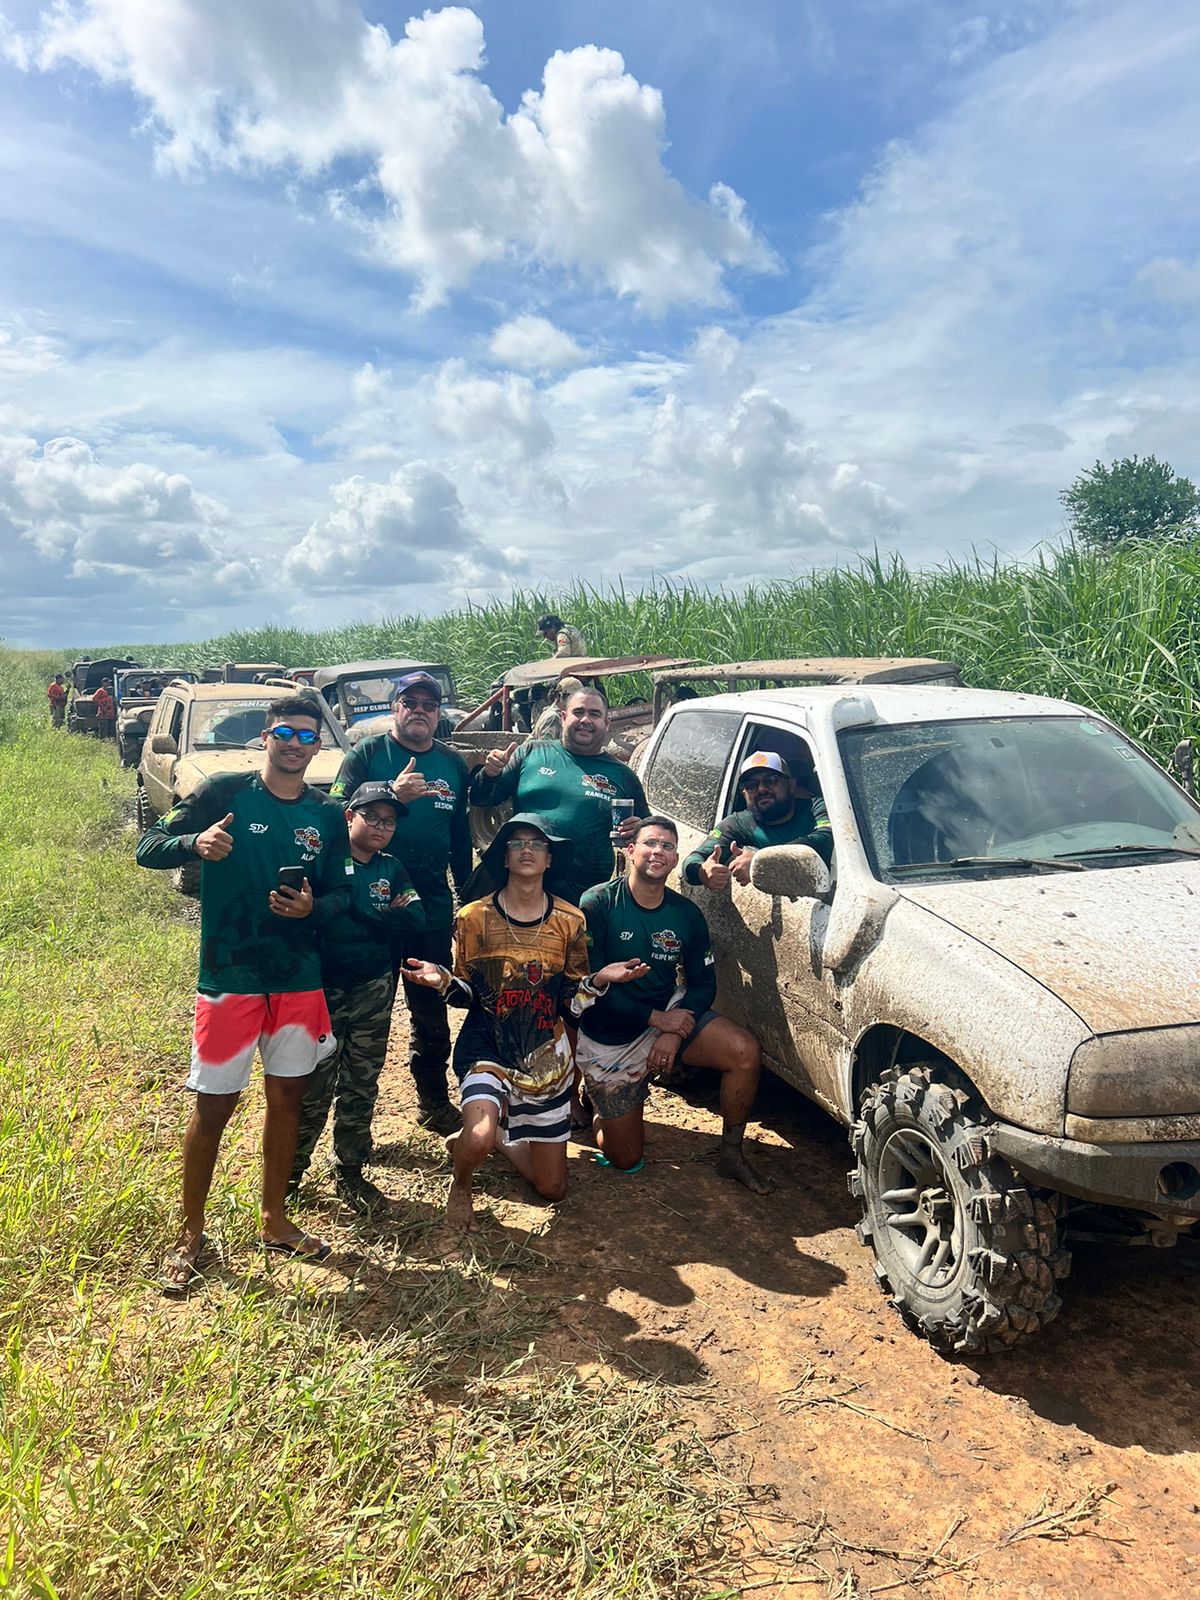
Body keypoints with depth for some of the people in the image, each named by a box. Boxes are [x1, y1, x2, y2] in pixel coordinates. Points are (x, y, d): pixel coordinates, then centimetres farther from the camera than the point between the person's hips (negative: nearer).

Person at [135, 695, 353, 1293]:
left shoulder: (327, 816, 4)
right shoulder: (225, 792, -6)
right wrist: (195, 843, -27)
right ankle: (190, 1234, 21)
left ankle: (275, 1219, 29)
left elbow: (341, 896, 9)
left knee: (287, 1096, 12)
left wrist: (311, 906, -14)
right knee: (213, 1104, 3)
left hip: (299, 979, 4)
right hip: (229, 976, -4)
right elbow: (148, 848, -6)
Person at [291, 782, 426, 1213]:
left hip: (374, 991, 4)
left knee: (362, 1085, 12)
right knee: (315, 1087, 3)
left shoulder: (392, 868, 6)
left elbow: (416, 919, -6)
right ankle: (291, 1168, 22)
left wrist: (356, 911, -13)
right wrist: (383, 915, -20)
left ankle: (350, 1172, 25)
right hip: (324, 987, -4)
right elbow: (313, 911, -22)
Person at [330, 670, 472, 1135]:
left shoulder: (453, 764, 10)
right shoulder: (367, 754, -3)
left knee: (432, 1010, 13)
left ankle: (434, 1101, 29)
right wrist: (393, 796, -29)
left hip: (433, 908, 4)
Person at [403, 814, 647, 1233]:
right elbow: (466, 995, 0)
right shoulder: (474, 917, -6)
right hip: (486, 1051, -2)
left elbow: (570, 1005, 1)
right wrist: (443, 982, -21)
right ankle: (461, 1187, 4)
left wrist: (598, 980, -18)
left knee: (552, 1189, 9)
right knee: (479, 1138, -33)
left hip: (545, 1058, 3)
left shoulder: (570, 922, -2)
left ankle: (500, 1133, 39)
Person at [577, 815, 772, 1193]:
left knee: (746, 1051, -22)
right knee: (626, 1159, 1)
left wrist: (674, 1032, -17)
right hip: (609, 1038, -3)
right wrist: (657, 1018, -22)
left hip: (670, 1014, 3)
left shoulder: (686, 914, -3)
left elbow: (703, 982, 0)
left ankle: (731, 1154, -1)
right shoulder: (598, 904, -17)